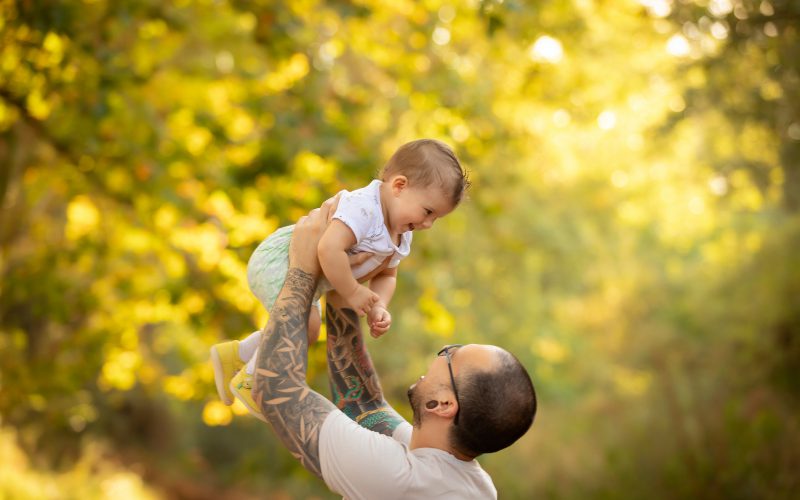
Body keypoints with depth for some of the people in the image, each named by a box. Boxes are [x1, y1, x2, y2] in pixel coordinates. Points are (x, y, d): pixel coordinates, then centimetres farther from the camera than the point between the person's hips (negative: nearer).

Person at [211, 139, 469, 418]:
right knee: (305, 323, -25)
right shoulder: (362, 207, -33)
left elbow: (386, 275, 9)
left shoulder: (401, 234, -1)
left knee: (307, 332, 22)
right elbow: (329, 249, -45)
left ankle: (232, 356, 38)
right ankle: (251, 381, -5)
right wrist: (352, 292, -32)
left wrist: (378, 309, -11)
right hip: (277, 258, -10)